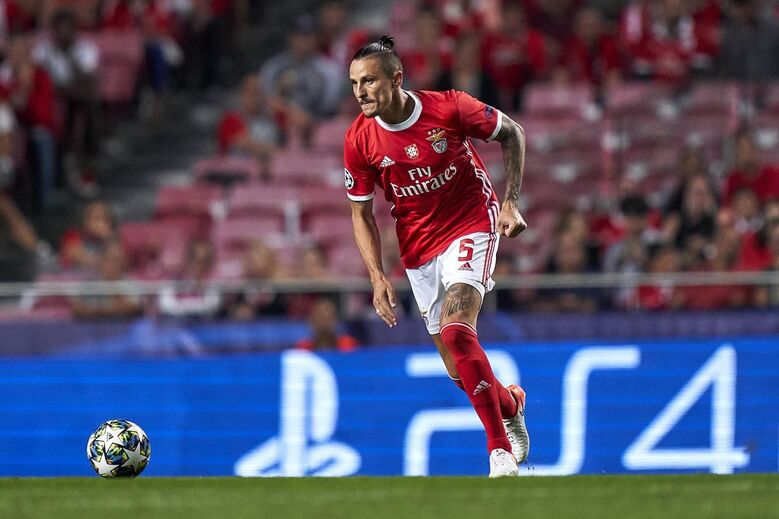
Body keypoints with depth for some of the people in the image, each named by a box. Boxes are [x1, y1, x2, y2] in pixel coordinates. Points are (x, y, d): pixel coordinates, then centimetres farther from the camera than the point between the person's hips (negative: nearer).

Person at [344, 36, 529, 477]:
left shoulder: (450, 108, -18)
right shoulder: (359, 141, -10)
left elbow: (513, 134, -1)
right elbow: (362, 214, 2)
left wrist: (510, 203, -8)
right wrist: (378, 277, -8)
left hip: (471, 227, -4)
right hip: (418, 249, 4)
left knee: (456, 331, -26)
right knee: (461, 369, 7)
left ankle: (501, 452, -21)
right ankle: (510, 403, 41)